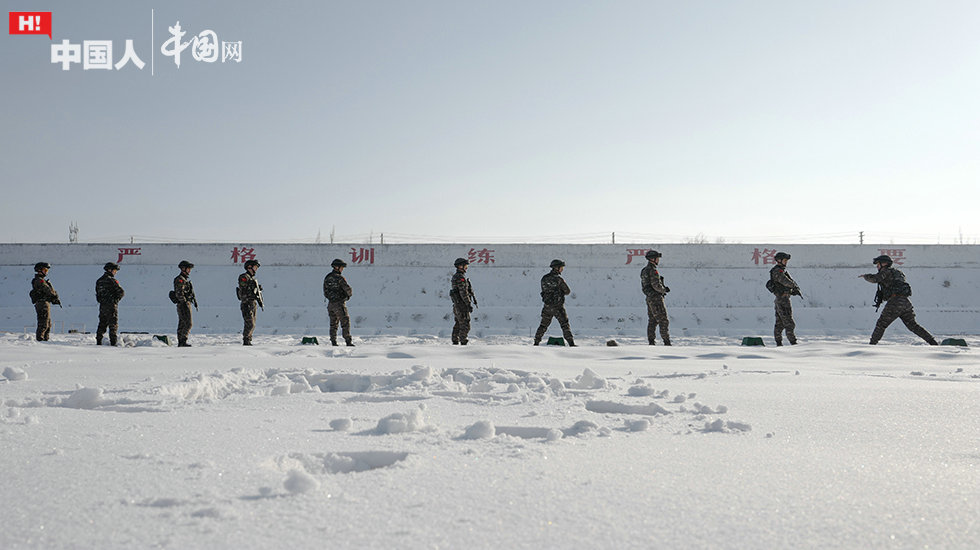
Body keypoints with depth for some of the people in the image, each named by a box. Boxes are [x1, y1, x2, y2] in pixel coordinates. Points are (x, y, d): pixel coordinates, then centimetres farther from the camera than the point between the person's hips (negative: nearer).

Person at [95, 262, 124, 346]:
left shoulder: (99, 281, 13)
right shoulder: (111, 280, -11)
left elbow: (97, 294, 18)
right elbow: (121, 292, -13)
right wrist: (116, 299, 1)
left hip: (102, 306, 7)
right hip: (111, 306, -7)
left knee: (102, 324, 14)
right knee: (113, 325, -4)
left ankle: (98, 341, 16)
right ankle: (113, 342, -7)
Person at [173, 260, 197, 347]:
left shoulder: (186, 279, 19)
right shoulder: (179, 279, -12)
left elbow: (191, 292, 24)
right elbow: (179, 293, -19)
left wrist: (195, 301, 20)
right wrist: (185, 302, -22)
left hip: (187, 304, 10)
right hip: (183, 304, -10)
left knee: (182, 324, 10)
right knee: (188, 323, -13)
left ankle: (180, 343, 12)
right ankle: (182, 341, -13)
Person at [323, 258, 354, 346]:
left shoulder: (327, 278, 10)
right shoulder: (339, 278, -13)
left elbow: (325, 293, 13)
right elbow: (348, 289, -14)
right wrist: (349, 294, 6)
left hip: (330, 303, 7)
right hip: (339, 303, -7)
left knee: (333, 323, 13)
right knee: (345, 322, -3)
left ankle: (333, 342, 12)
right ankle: (348, 341, -6)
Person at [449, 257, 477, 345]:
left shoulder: (454, 276, 16)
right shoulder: (460, 277, -16)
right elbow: (463, 293, -21)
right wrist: (469, 305, -19)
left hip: (456, 304, 10)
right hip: (462, 304, -10)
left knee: (458, 324, 15)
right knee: (465, 325, -7)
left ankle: (455, 342, 19)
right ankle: (463, 343, -8)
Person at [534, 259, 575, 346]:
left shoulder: (544, 278, 4)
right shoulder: (558, 279, -13)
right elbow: (568, 291, -5)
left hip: (547, 306, 5)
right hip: (558, 306, -5)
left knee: (543, 325, 16)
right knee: (565, 325, 1)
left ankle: (536, 342, 18)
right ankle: (571, 343, -3)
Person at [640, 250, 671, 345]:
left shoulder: (644, 271, 14)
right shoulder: (653, 271, -16)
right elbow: (656, 285, -22)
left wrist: (663, 288, 14)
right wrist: (664, 290, -2)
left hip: (649, 298, 9)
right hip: (656, 298, -9)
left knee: (652, 321, 10)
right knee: (663, 320, -4)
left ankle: (651, 342, 9)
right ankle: (667, 342, -4)